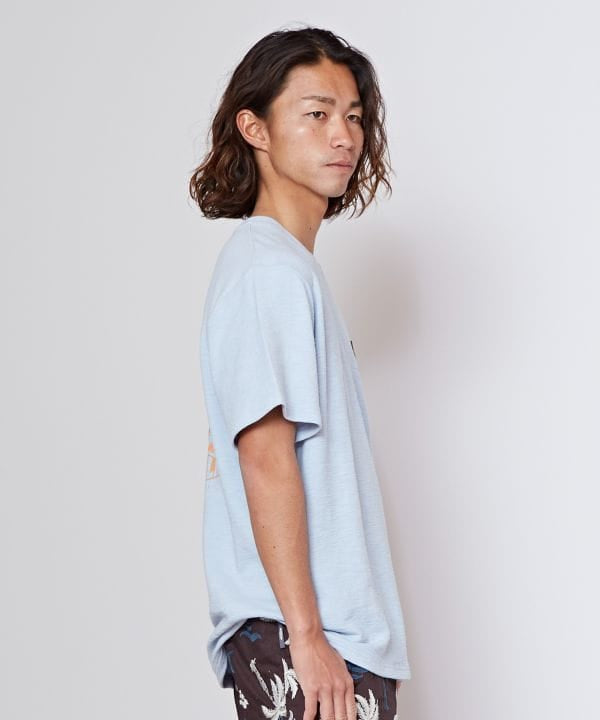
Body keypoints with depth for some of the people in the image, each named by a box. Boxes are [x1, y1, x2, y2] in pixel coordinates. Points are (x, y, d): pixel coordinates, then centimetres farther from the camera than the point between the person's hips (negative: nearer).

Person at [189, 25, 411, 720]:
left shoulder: (287, 267, 16)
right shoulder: (271, 271, -12)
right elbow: (266, 461, -19)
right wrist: (307, 636, -20)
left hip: (334, 631, 9)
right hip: (303, 640, -9)